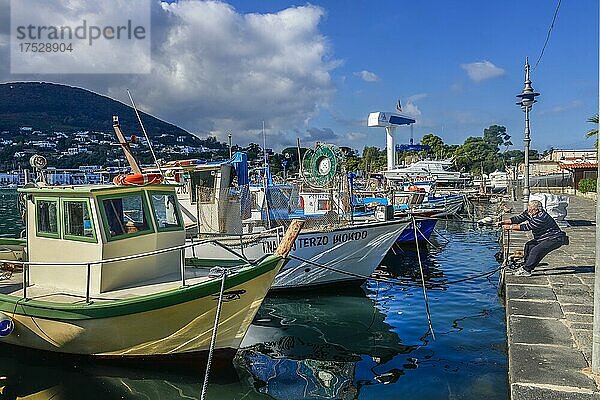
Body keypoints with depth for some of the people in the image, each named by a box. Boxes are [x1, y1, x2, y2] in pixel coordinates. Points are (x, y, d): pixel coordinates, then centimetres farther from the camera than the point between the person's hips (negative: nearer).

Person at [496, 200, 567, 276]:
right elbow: (518, 218, -5)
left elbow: (527, 227, -30)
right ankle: (526, 265, 10)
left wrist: (510, 227, -25)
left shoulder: (541, 218, -31)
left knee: (536, 250, -21)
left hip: (555, 239, -10)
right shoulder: (529, 213, -5)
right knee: (528, 246, 2)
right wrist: (503, 222, -15)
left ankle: (526, 270, -14)